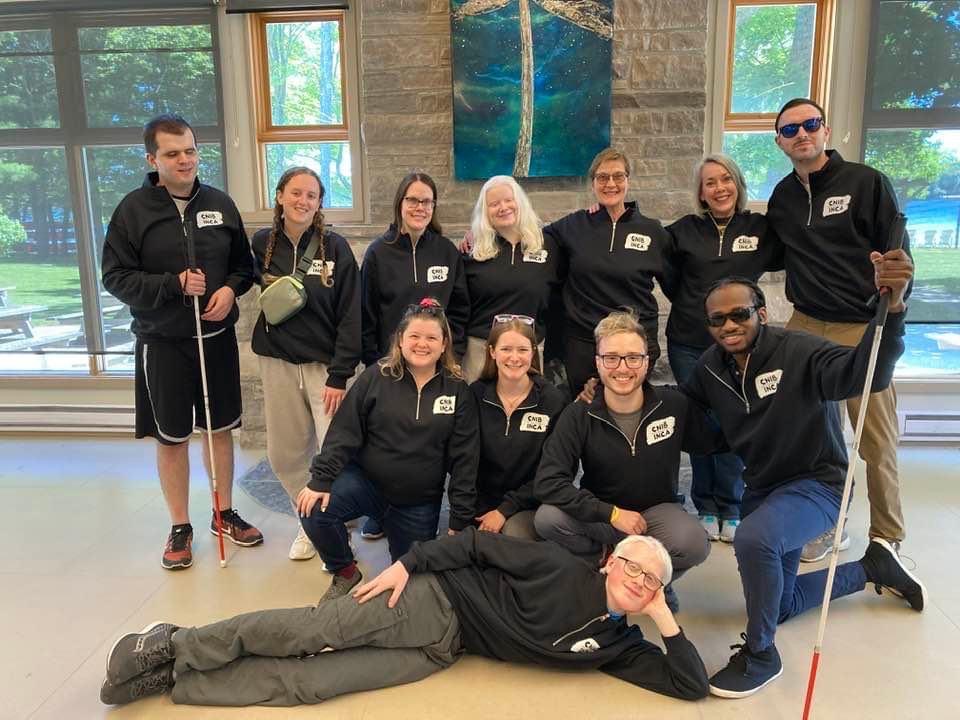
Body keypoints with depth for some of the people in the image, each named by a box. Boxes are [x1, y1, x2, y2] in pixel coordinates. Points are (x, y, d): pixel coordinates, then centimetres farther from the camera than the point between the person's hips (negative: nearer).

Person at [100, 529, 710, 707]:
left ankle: (173, 680, -1)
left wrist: (667, 622, -13)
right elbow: (482, 544, -8)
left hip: (441, 654, 3)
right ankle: (175, 644, 2)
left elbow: (691, 684, 0)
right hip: (436, 602, -3)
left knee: (305, 682, -9)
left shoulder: (616, 644, 2)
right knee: (317, 629, -17)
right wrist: (407, 563, -16)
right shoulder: (566, 571, -11)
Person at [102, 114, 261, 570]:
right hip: (163, 343, -3)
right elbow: (115, 277, -7)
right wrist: (174, 284, -19)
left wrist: (231, 289, -10)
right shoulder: (133, 209, -7)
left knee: (220, 428, 13)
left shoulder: (220, 204, 2)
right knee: (171, 437, 8)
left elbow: (244, 263, 11)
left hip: (217, 336, 3)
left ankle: (224, 513, 31)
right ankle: (180, 527, 24)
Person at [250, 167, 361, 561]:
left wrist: (340, 375, -13)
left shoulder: (335, 247, -6)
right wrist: (267, 287, -1)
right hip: (277, 363, 3)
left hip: (325, 365, -3)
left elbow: (351, 316, -8)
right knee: (283, 455, 9)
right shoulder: (263, 243, 3)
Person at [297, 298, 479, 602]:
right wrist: (320, 480, -16)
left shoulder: (458, 392, -4)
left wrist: (460, 520, -5)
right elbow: (343, 433, -6)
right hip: (366, 481, 0)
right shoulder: (376, 377, -5)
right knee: (315, 510, -26)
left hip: (419, 505, 1)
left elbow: (464, 460, -3)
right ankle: (344, 571, 3)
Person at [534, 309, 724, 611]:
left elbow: (715, 442, 7)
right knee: (547, 519, -29)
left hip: (658, 510, 0)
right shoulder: (579, 415, -15)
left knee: (694, 544, -32)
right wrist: (612, 513, -25)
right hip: (601, 515, 0)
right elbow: (548, 483, -22)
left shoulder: (675, 405, -11)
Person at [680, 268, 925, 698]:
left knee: (753, 538, -39)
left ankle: (760, 654, -13)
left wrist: (891, 307, -59)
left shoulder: (799, 352, -24)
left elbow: (866, 374, -41)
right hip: (763, 488, 7)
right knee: (777, 606, 19)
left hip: (817, 483, -7)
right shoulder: (710, 366, -6)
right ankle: (872, 566, 38)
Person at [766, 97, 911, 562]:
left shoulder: (866, 183, -1)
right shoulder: (782, 196, 12)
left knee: (877, 443, 2)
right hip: (805, 326, 4)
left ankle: (888, 539, 20)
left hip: (863, 330, -4)